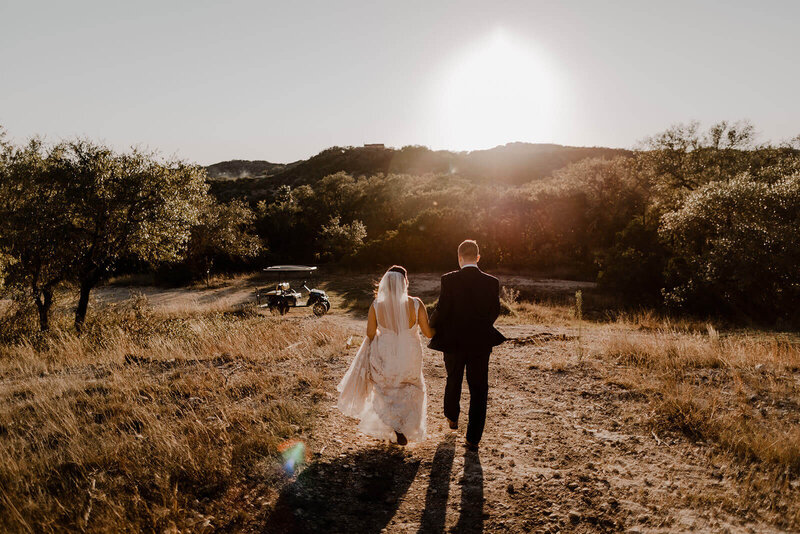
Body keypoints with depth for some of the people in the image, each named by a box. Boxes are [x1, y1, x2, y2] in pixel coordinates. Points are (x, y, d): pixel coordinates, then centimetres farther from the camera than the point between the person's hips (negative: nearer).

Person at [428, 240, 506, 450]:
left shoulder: (449, 280, -14)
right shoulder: (491, 282, -6)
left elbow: (441, 310, -14)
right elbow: (494, 312, 3)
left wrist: (431, 326, 6)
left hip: (454, 341, 0)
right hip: (481, 343, 1)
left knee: (453, 382, 23)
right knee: (478, 389, 8)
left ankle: (452, 418, 46)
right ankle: (473, 439, 9)